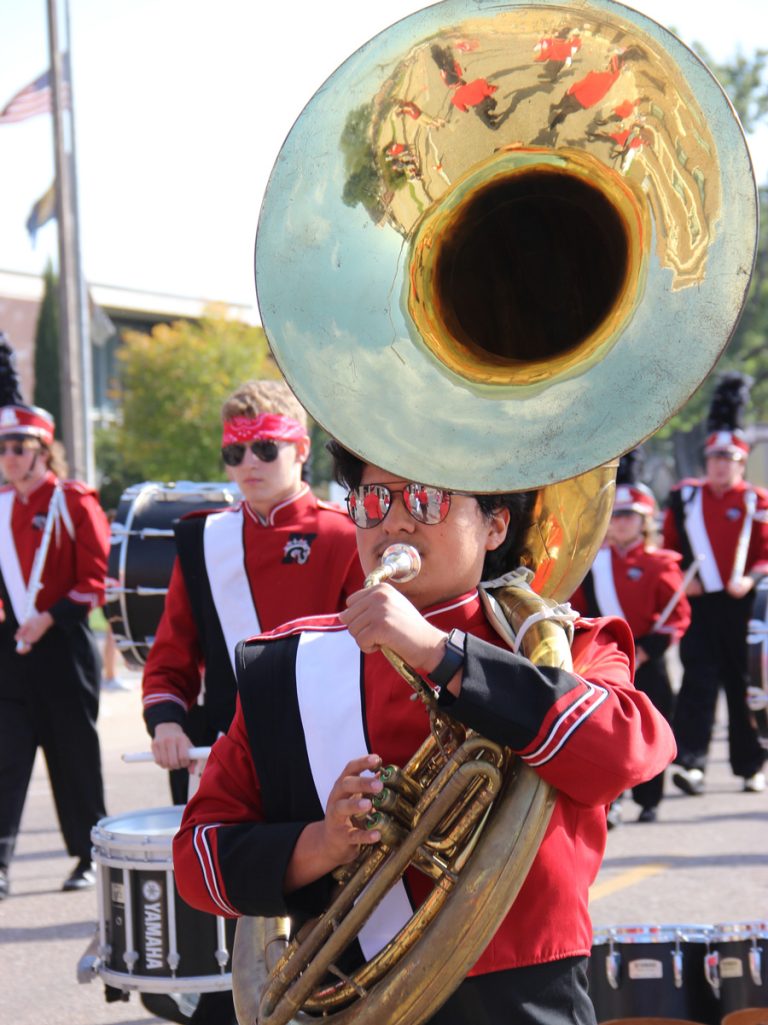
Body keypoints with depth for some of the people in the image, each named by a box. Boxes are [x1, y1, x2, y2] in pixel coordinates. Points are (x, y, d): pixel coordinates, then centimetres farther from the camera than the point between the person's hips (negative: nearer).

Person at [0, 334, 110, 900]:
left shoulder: (74, 500, -5)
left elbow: (95, 578, -7)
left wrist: (49, 619, -16)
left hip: (63, 647, -4)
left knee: (75, 756, 6)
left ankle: (91, 856, 18)